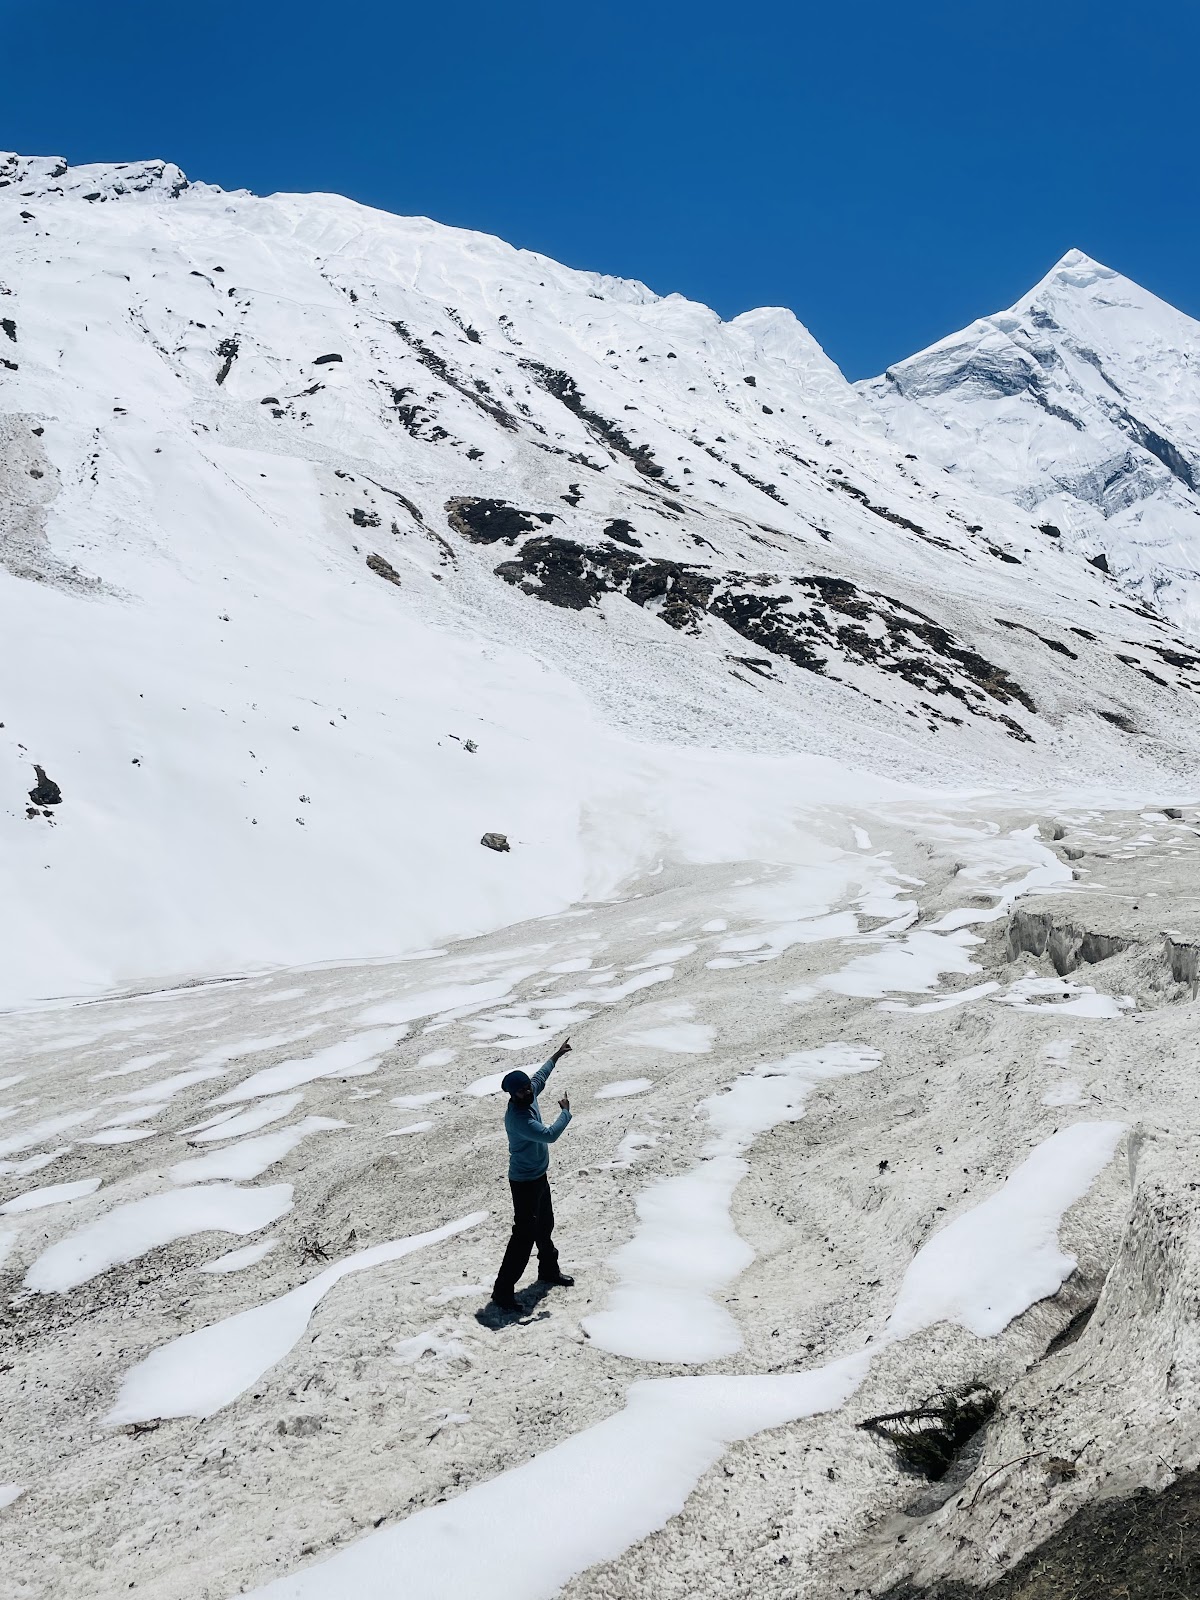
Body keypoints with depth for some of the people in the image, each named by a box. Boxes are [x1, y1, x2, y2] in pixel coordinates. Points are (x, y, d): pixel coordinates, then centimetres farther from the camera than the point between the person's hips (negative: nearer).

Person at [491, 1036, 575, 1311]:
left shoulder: (530, 1096, -5)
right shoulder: (516, 1118, -32)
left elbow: (539, 1076, 18)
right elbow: (549, 1134, -38)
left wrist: (557, 1056, 29)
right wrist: (565, 1111, -22)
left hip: (539, 1175, 10)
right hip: (524, 1182, -10)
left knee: (545, 1225, 25)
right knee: (524, 1236, -7)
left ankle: (548, 1270, 46)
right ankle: (503, 1291, -1)